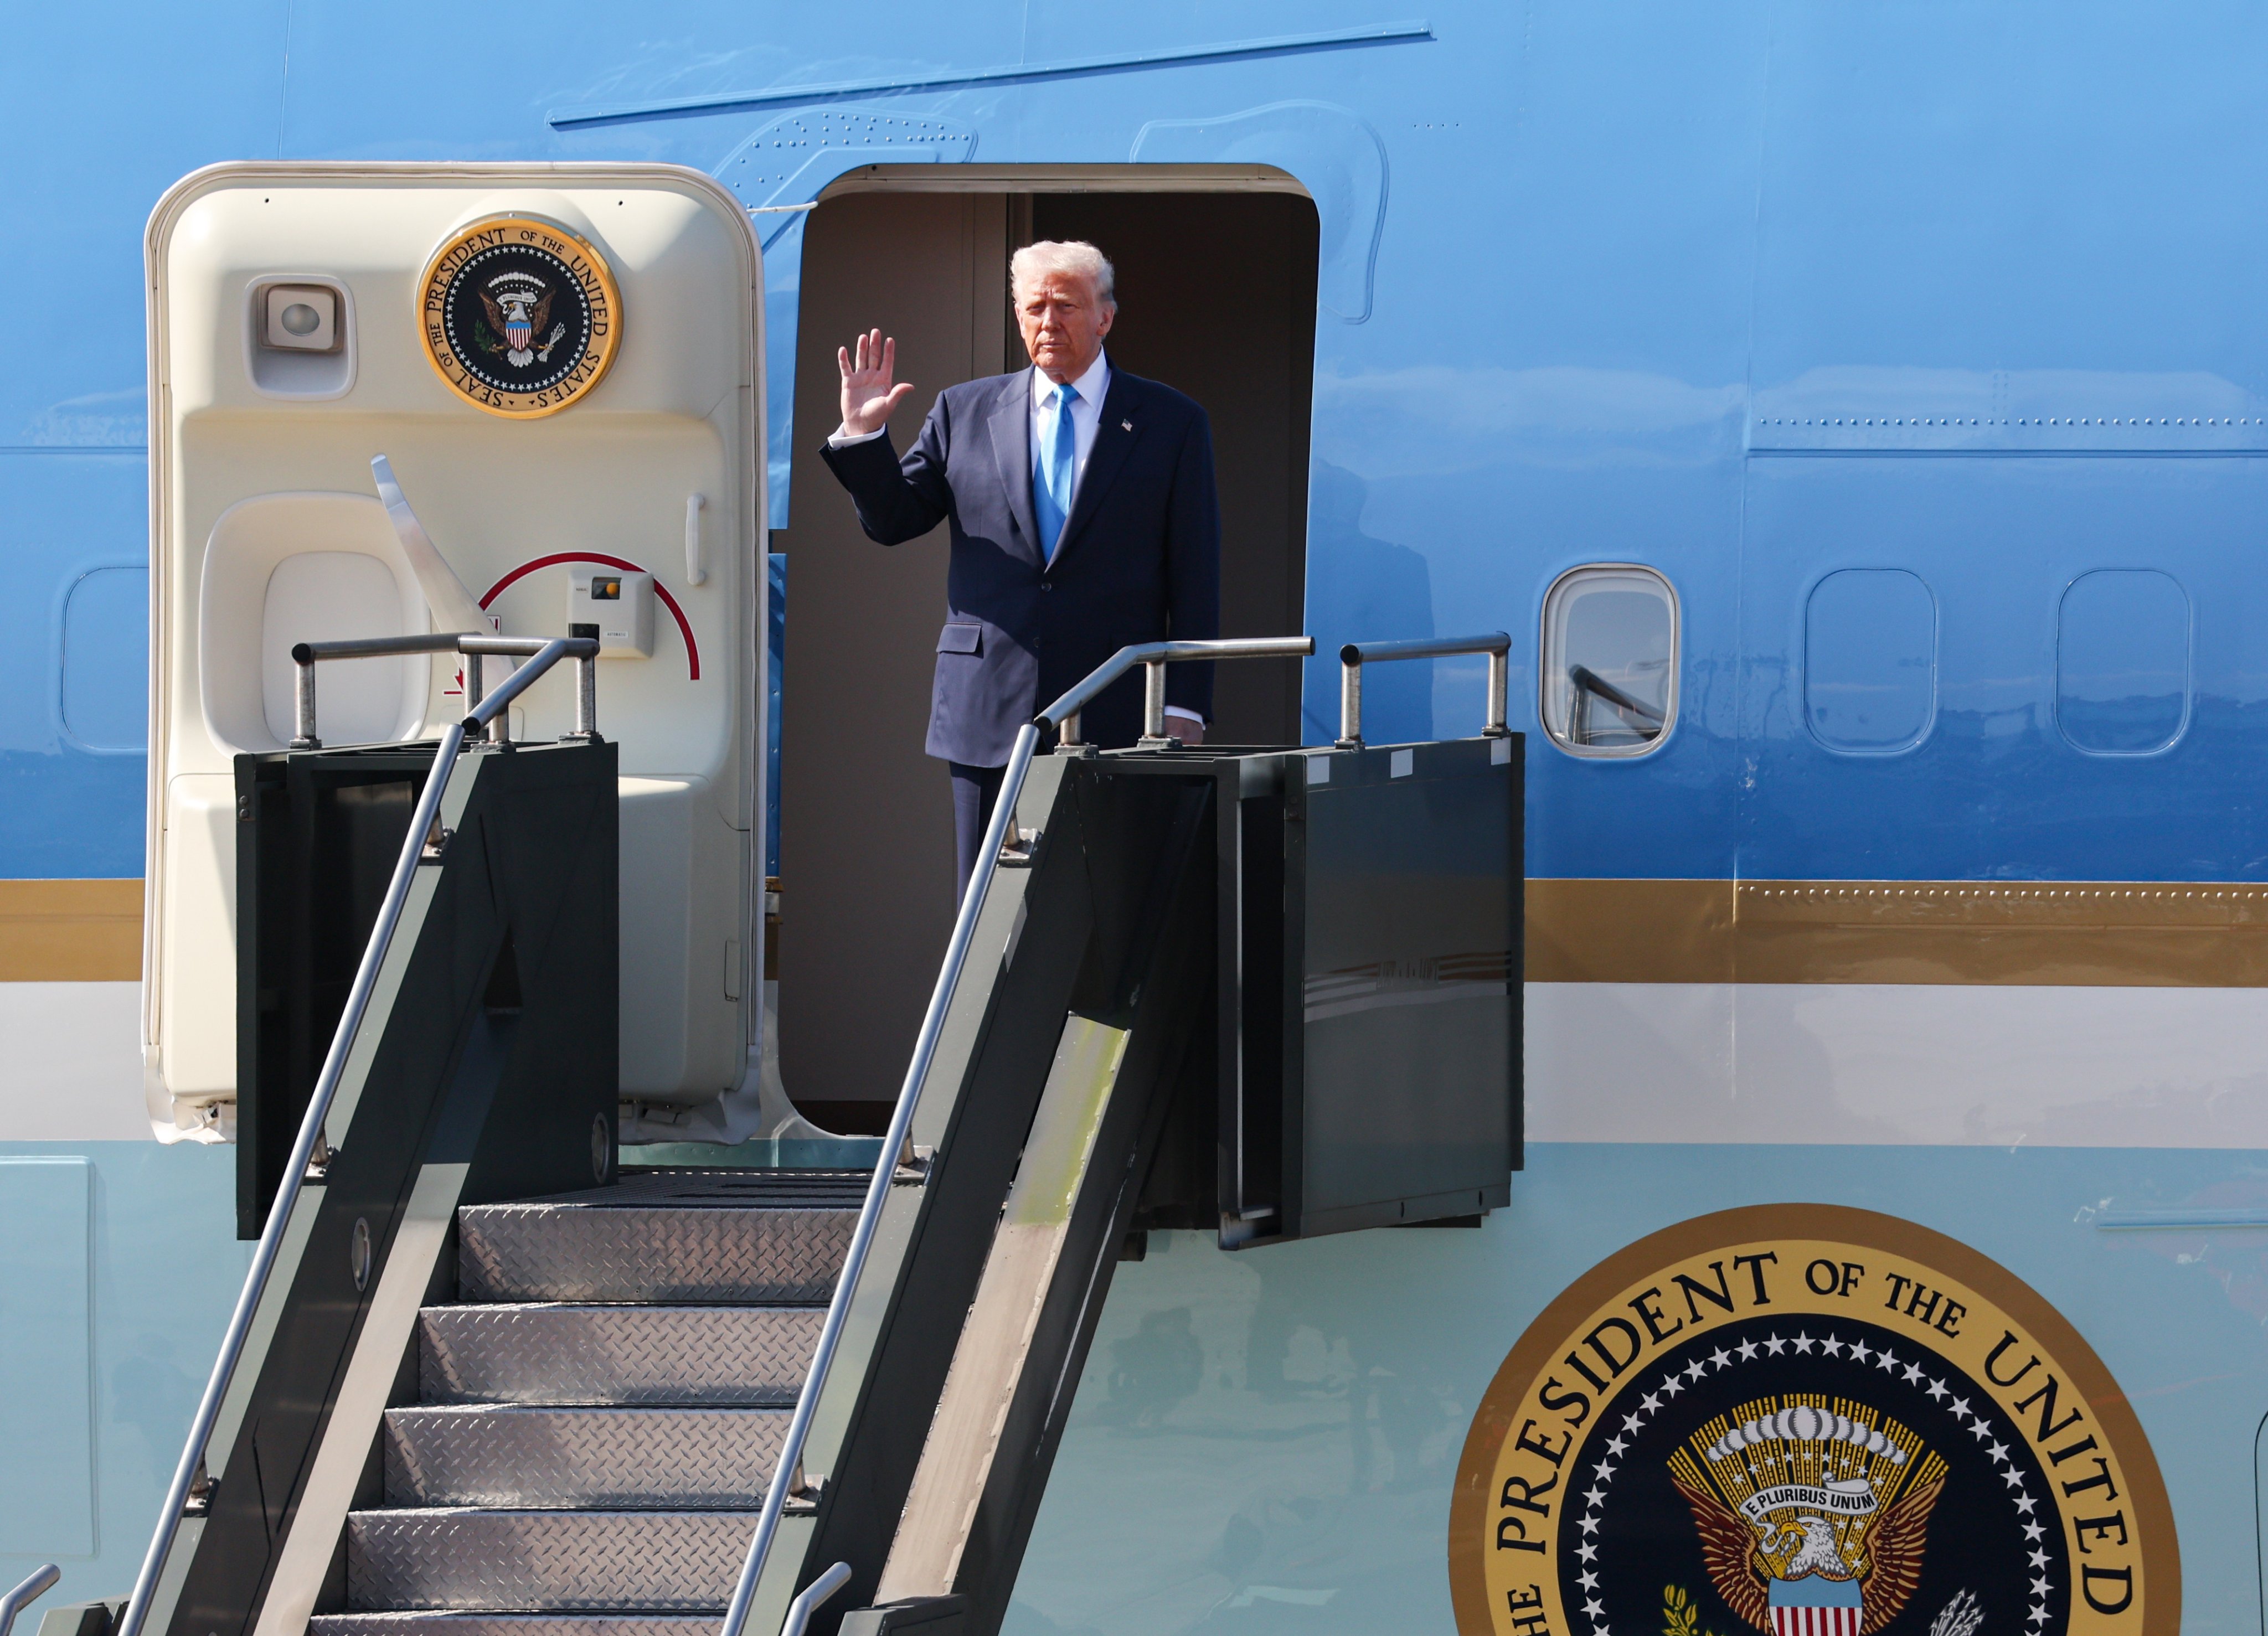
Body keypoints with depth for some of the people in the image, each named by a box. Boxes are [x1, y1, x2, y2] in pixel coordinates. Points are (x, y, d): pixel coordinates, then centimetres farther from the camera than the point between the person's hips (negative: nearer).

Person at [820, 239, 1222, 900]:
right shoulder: (964, 413, 12)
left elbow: (1196, 580, 3)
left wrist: (1184, 709, -3)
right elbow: (892, 520, 12)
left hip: (1112, 720, -2)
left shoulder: (1171, 423, 6)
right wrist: (862, 435, -5)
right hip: (988, 715, 2)